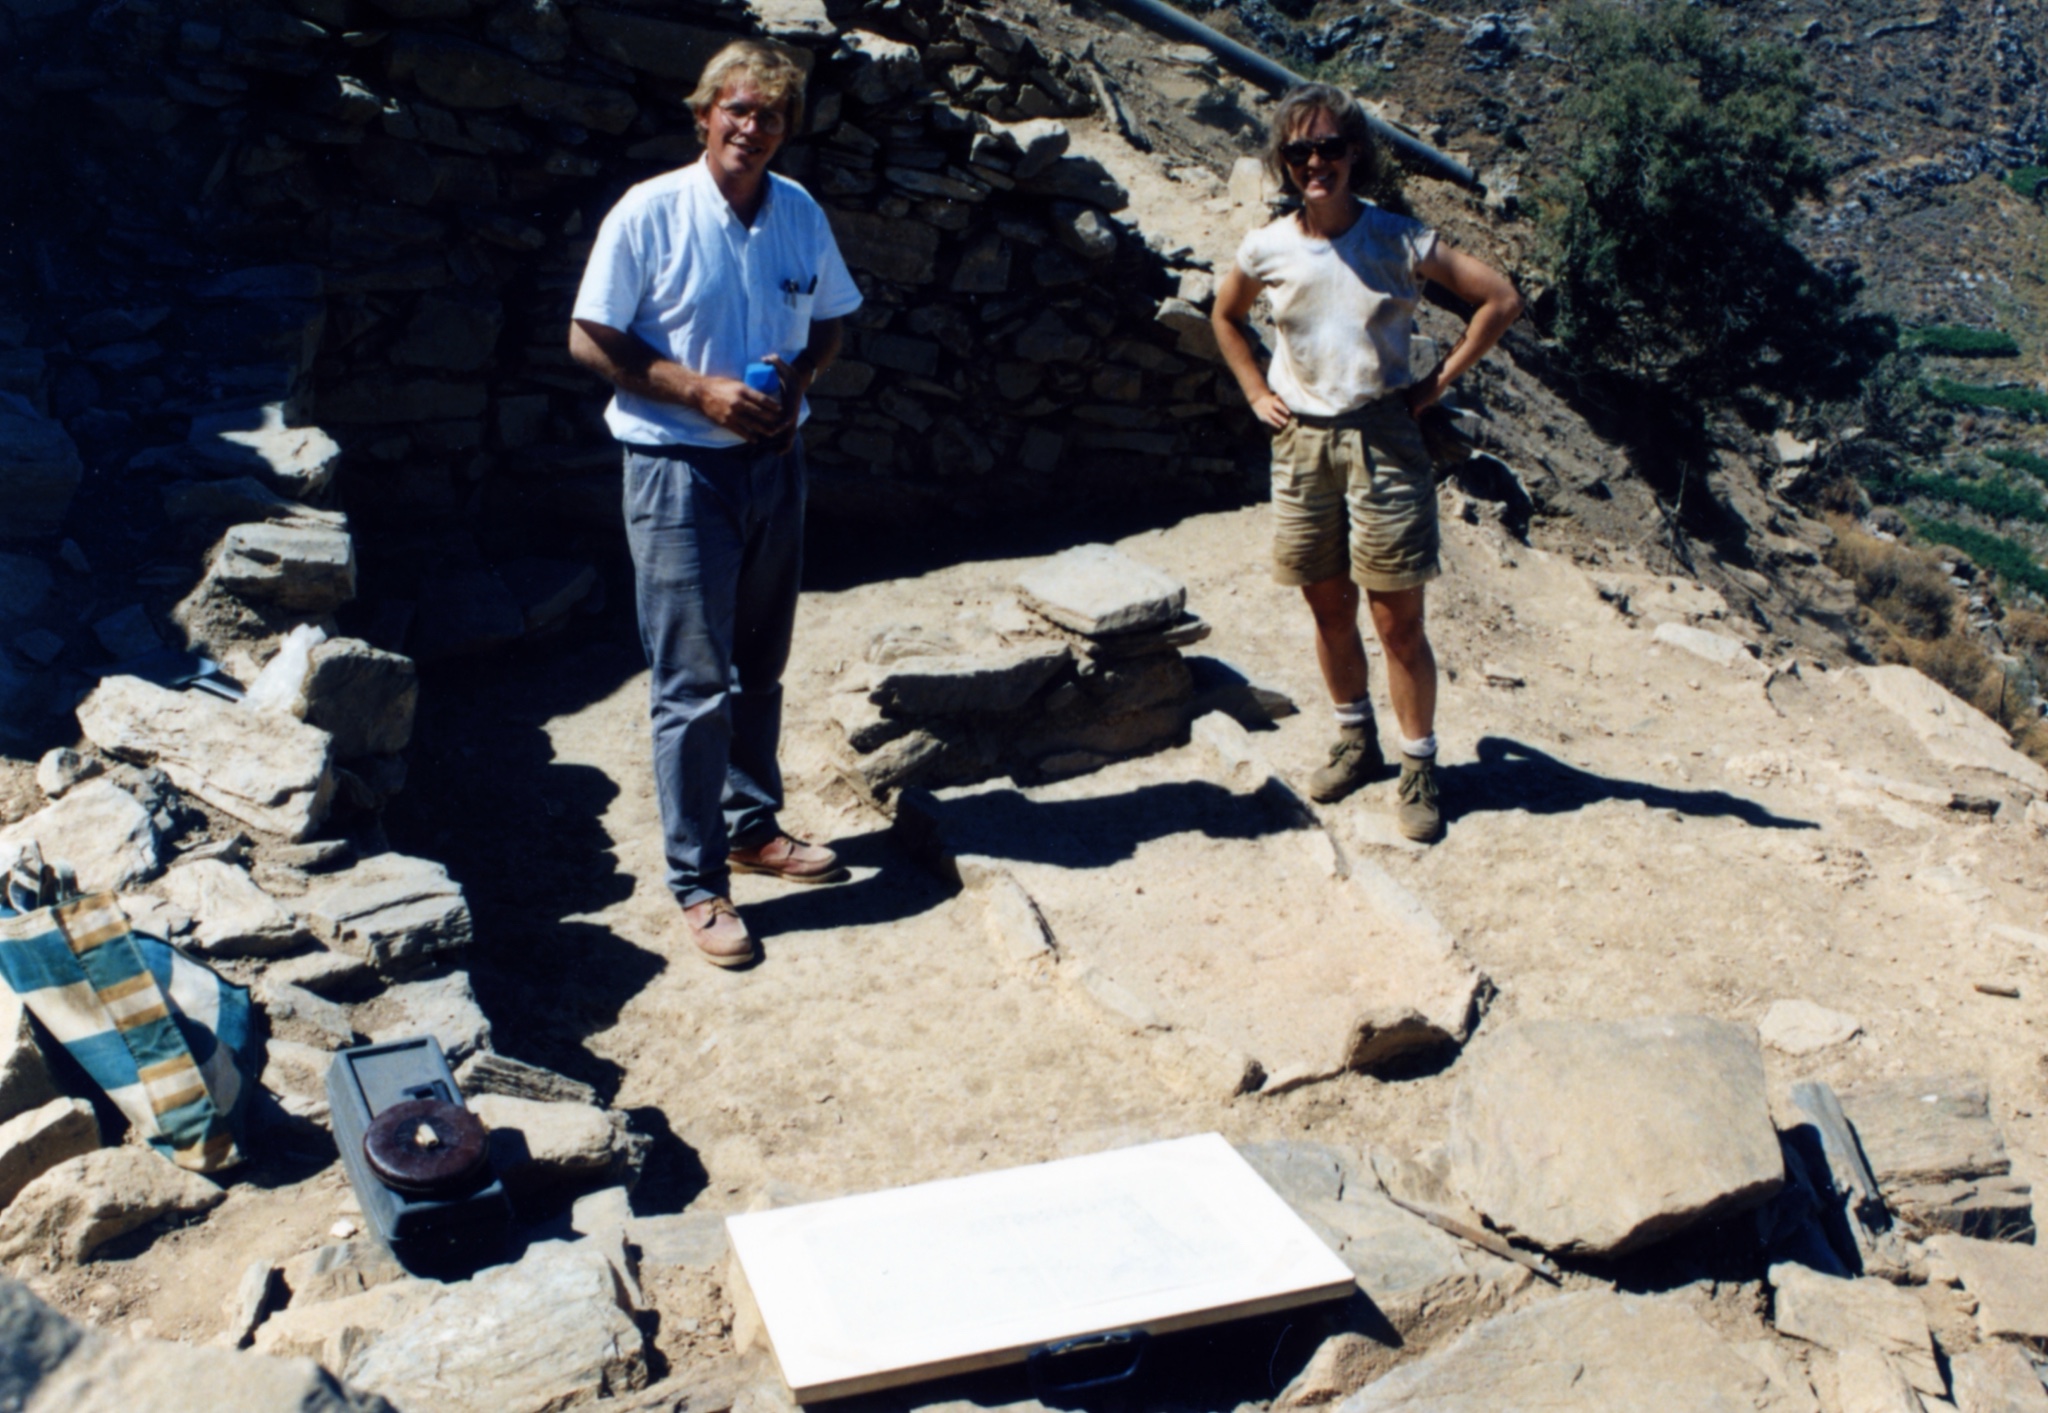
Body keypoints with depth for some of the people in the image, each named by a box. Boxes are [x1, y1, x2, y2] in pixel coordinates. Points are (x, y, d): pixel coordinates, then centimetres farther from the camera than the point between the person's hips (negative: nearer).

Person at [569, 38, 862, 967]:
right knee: (696, 684, -4)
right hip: (678, 469, -5)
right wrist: (702, 389, -19)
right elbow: (589, 339, -10)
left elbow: (829, 322, 15)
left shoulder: (800, 213, 4)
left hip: (773, 462, 6)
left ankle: (752, 826, 35)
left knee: (759, 669, 17)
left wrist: (798, 376, -6)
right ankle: (697, 882, 6)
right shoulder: (650, 213, -11)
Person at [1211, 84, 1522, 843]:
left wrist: (1436, 382, -4)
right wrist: (1257, 393, 11)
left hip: (1382, 440, -3)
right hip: (1301, 442, 3)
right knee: (1329, 610, 13)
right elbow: (1225, 316, 21)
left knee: (1397, 619, -2)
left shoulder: (1397, 239, -8)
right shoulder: (1266, 248, 0)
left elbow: (1500, 299, -3)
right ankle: (1356, 741, 31)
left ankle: (1419, 767, 10)